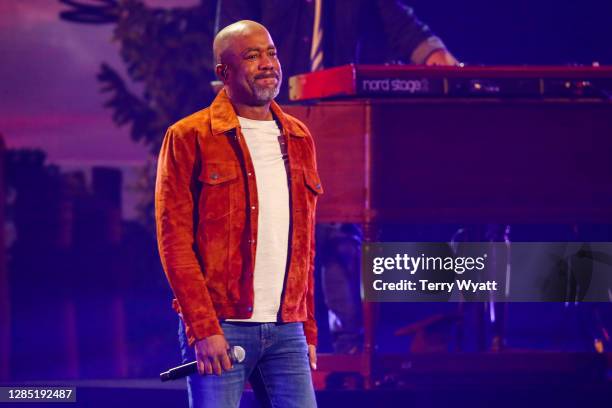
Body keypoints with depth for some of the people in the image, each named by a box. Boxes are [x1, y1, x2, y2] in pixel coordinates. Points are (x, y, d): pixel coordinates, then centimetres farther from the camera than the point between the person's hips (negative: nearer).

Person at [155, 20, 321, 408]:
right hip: (221, 330, -5)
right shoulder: (189, 138, -2)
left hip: (287, 331, 5)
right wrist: (203, 328, -14)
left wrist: (308, 329, 14)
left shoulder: (299, 140, 15)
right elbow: (174, 240, -7)